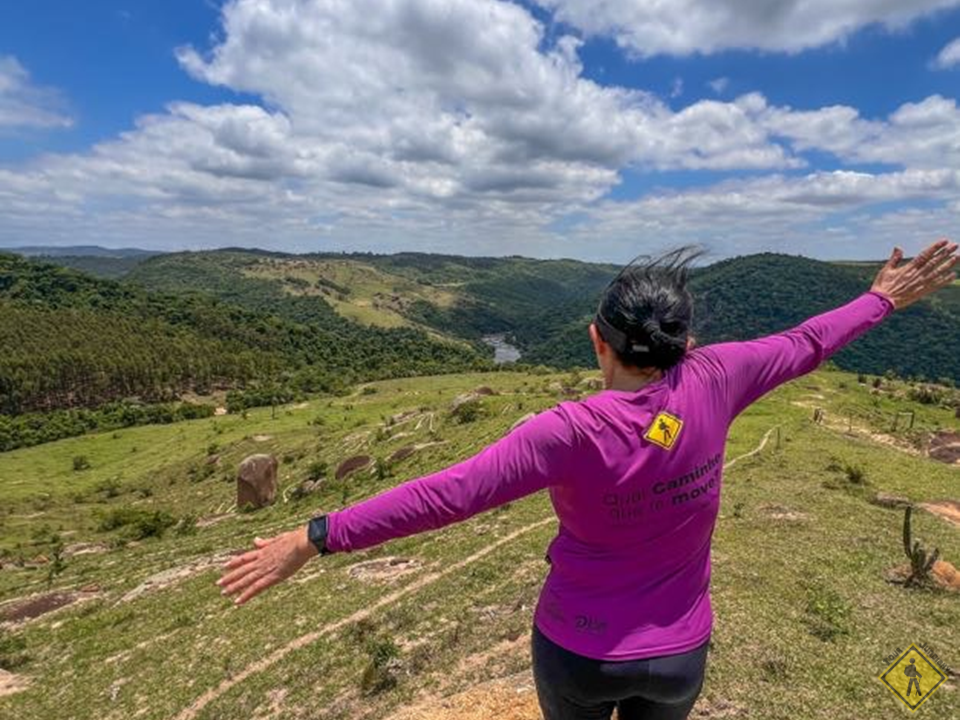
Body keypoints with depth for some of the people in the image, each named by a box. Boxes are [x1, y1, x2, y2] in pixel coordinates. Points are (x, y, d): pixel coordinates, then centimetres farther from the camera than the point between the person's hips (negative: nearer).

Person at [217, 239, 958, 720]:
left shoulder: (572, 433, -31)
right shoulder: (709, 386, -19)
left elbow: (447, 494, -35)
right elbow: (803, 346, -3)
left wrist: (315, 538, -29)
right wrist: (884, 299, 15)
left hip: (578, 650, -2)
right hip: (677, 652, 3)